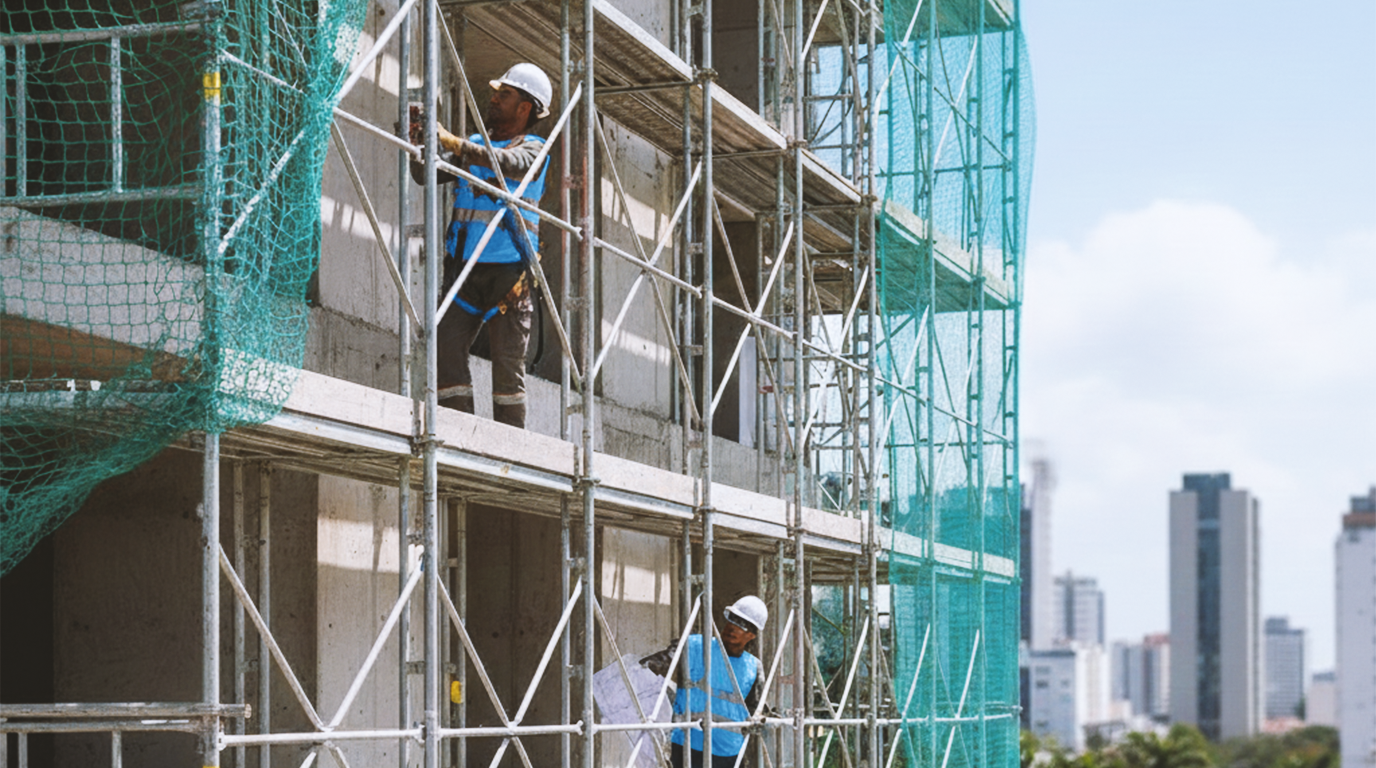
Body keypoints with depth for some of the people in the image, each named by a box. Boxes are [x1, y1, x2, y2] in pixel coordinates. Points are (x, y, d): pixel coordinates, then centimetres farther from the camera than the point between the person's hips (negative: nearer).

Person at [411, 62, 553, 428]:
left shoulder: (533, 149, 4)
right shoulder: (475, 144, 19)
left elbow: (508, 163, -19)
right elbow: (427, 175, 12)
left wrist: (453, 142, -27)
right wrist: (416, 146, -8)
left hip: (508, 270, -5)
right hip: (463, 266, 5)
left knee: (507, 362, -5)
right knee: (448, 349, -6)